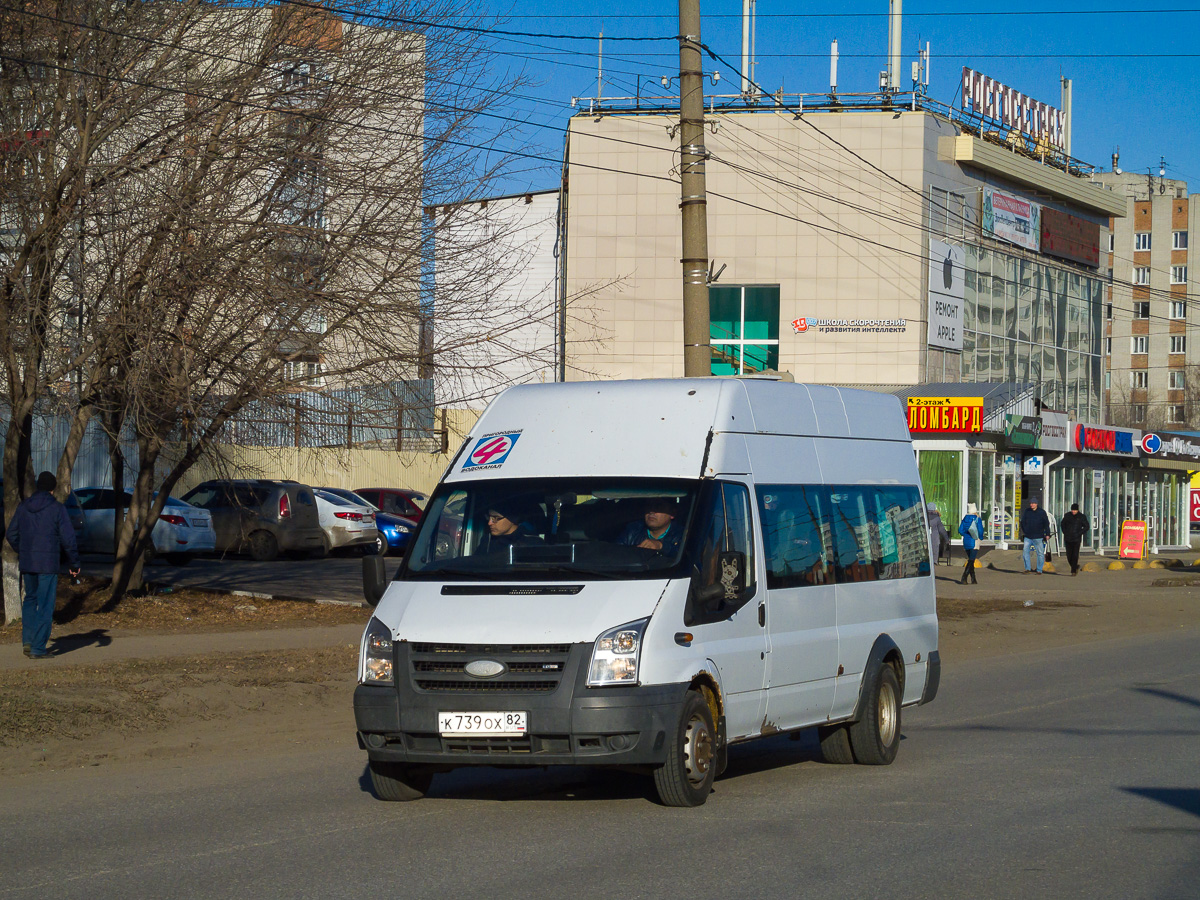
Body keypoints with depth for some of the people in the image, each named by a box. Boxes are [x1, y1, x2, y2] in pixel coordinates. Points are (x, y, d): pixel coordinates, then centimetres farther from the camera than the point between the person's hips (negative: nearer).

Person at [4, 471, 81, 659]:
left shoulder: (23, 506, 5)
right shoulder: (57, 508, -9)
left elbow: (11, 534, 11)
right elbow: (68, 538, -10)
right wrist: (74, 563, 0)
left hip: (27, 564, 5)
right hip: (48, 565, -5)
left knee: (30, 599, 22)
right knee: (45, 605, 2)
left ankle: (27, 640, 10)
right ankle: (38, 648, 1)